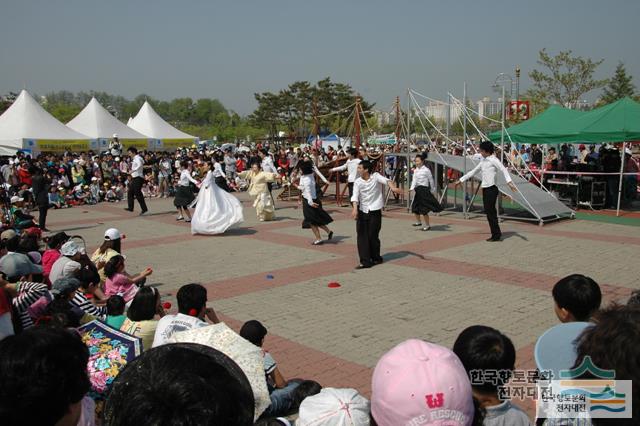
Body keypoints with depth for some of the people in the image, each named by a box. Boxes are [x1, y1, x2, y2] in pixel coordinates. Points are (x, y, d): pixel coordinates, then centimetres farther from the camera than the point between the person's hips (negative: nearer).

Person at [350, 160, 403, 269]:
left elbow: (385, 180, -22)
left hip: (375, 211, -3)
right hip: (362, 211, 3)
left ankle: (376, 258, 22)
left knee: (373, 235, 0)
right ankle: (365, 261, -1)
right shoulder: (358, 182, 1)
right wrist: (355, 208, -28)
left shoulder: (375, 176, -5)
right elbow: (355, 196, -11)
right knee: (362, 236, -4)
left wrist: (393, 187, -43)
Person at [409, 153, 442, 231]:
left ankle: (427, 225, 6)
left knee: (423, 210, -6)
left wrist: (432, 189, 5)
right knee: (415, 207, 13)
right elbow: (414, 180, -2)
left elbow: (431, 180, -1)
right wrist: (412, 188, -18)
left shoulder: (426, 170, -9)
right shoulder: (416, 170, 9)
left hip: (424, 190, -7)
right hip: (418, 190, 7)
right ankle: (418, 221, 36)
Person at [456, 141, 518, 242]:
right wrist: (461, 180, 26)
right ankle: (496, 234, 14)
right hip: (485, 188, 8)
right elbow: (473, 171, 25)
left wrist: (509, 182, -33)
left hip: (492, 188, -8)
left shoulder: (494, 160, -7)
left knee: (490, 212, -7)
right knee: (489, 212, 7)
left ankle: (496, 235, 1)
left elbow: (504, 170, -18)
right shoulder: (483, 161, 17)